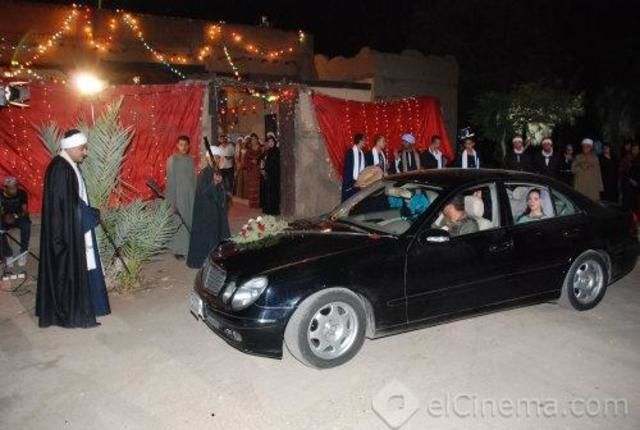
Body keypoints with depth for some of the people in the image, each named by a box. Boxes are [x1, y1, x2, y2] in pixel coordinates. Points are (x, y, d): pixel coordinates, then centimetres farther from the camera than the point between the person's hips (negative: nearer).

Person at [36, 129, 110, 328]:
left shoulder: (71, 166, 11)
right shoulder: (59, 169, -19)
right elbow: (64, 204, -21)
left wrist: (89, 215, 6)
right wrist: (91, 215, -15)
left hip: (76, 227, 10)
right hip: (67, 229, -10)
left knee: (78, 268, 15)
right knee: (69, 269, -2)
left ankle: (72, 309, 25)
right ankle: (71, 313, 7)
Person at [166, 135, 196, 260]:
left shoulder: (190, 160, 5)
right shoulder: (172, 160, -10)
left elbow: (193, 178, 10)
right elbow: (170, 181, -10)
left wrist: (195, 195, 8)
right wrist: (172, 200, -13)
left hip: (190, 194, 5)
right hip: (178, 195, -5)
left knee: (190, 221, 9)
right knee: (178, 222, 1)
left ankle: (189, 246, 21)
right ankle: (178, 249, 10)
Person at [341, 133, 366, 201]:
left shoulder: (362, 153, 9)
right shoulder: (350, 152, -11)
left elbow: (363, 168, 12)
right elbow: (347, 169, -12)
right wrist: (352, 182, -14)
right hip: (349, 184, -6)